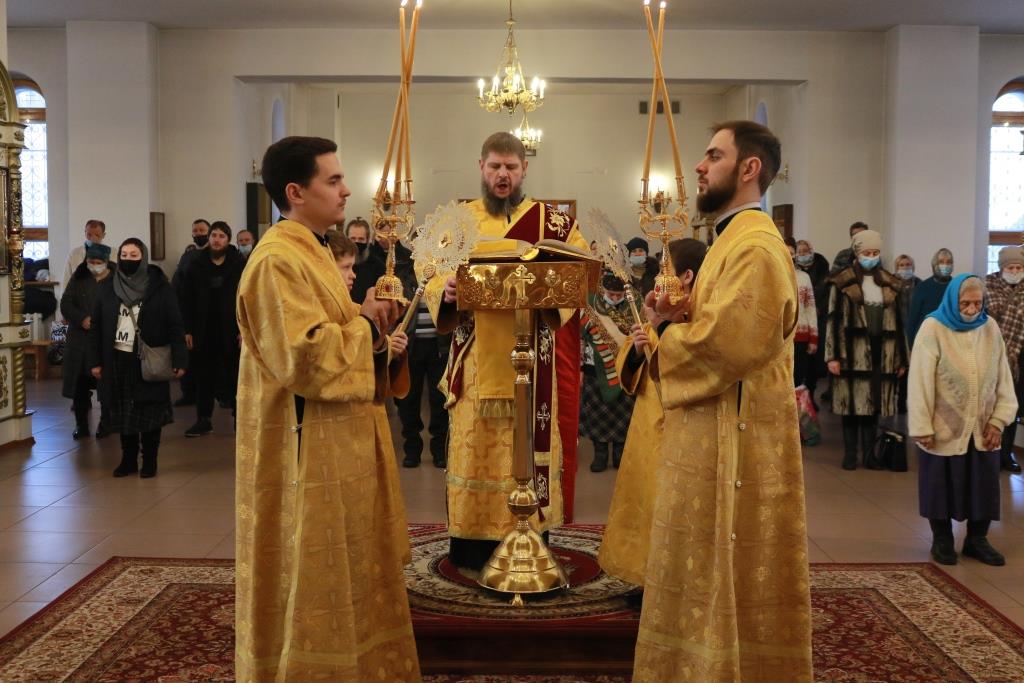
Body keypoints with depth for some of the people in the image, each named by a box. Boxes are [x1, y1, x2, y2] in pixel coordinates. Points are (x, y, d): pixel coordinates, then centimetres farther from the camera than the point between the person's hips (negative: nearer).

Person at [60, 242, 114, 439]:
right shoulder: (79, 278, 5)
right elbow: (66, 303, 3)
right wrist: (82, 319, -14)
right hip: (80, 340, 3)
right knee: (79, 382, 3)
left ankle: (105, 423, 16)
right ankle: (81, 424, 15)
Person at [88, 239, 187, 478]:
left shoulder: (160, 287, -4)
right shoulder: (106, 287, 5)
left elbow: (175, 325, -7)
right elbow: (96, 326, 8)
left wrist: (179, 359, -14)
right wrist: (95, 361, 3)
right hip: (117, 359, 3)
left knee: (149, 411, 3)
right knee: (123, 411, 9)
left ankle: (149, 461, 15)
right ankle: (128, 459, 21)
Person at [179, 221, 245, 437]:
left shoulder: (240, 265, -4)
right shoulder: (197, 265, 4)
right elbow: (186, 300, 5)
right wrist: (187, 330, -1)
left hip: (231, 332, -3)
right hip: (203, 332, 3)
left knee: (235, 377, 5)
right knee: (203, 377, 10)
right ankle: (204, 419, 20)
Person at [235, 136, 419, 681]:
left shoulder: (311, 251, 14)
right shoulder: (277, 260, -18)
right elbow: (304, 356, -27)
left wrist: (376, 344, 2)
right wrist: (365, 324, -13)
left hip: (337, 438, 10)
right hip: (309, 446, -10)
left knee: (344, 569, 18)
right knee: (313, 575, 1)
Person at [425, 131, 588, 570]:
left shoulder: (552, 221, 6)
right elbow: (434, 277, 5)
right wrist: (446, 292, -18)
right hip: (475, 359, 1)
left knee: (529, 445, 3)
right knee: (474, 447, 3)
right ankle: (471, 544, 12)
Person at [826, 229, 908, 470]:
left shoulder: (890, 284, 12)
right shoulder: (843, 282, 1)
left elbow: (898, 322, 13)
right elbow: (834, 320, -3)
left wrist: (901, 358, 10)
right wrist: (833, 356, -9)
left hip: (881, 354, 3)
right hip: (853, 353, -3)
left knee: (874, 404, 5)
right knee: (852, 403, 0)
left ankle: (869, 453, 15)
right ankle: (850, 454, 10)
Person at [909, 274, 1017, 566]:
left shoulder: (990, 327, 0)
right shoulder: (932, 328, -12)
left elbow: (1003, 377, 3)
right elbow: (920, 381, -12)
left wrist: (999, 420, -4)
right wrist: (922, 428, -14)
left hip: (983, 428, 4)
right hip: (945, 428, -3)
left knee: (983, 485, 10)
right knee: (942, 485, 9)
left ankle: (976, 540, 27)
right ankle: (942, 541, 25)